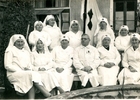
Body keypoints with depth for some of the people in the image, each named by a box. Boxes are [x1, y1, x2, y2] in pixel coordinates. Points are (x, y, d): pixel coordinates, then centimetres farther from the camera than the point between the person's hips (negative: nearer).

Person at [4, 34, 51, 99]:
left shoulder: (26, 51, 24)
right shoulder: (10, 50, 5)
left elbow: (30, 64, 22)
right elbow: (7, 66, -4)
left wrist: (29, 68, -4)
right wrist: (21, 70, -13)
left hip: (28, 73, 5)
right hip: (14, 74, -5)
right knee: (33, 75, -32)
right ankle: (49, 96, -35)